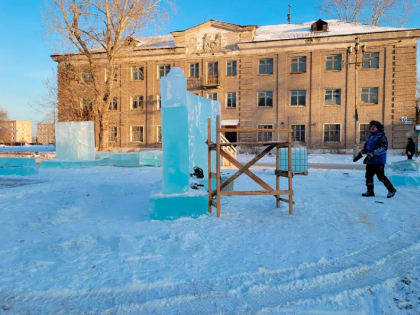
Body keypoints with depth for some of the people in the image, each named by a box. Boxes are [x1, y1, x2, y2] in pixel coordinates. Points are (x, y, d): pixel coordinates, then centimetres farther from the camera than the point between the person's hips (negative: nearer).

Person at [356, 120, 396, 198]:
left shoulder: (381, 136, -10)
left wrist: (374, 153, -28)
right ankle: (370, 191, 17)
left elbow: (384, 147, -21)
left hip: (379, 160, -8)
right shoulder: (371, 137, 16)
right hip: (370, 160, 8)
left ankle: (391, 190, 10)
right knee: (368, 175, 8)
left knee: (381, 176, -7)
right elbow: (367, 147, 25)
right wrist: (363, 151, 7)